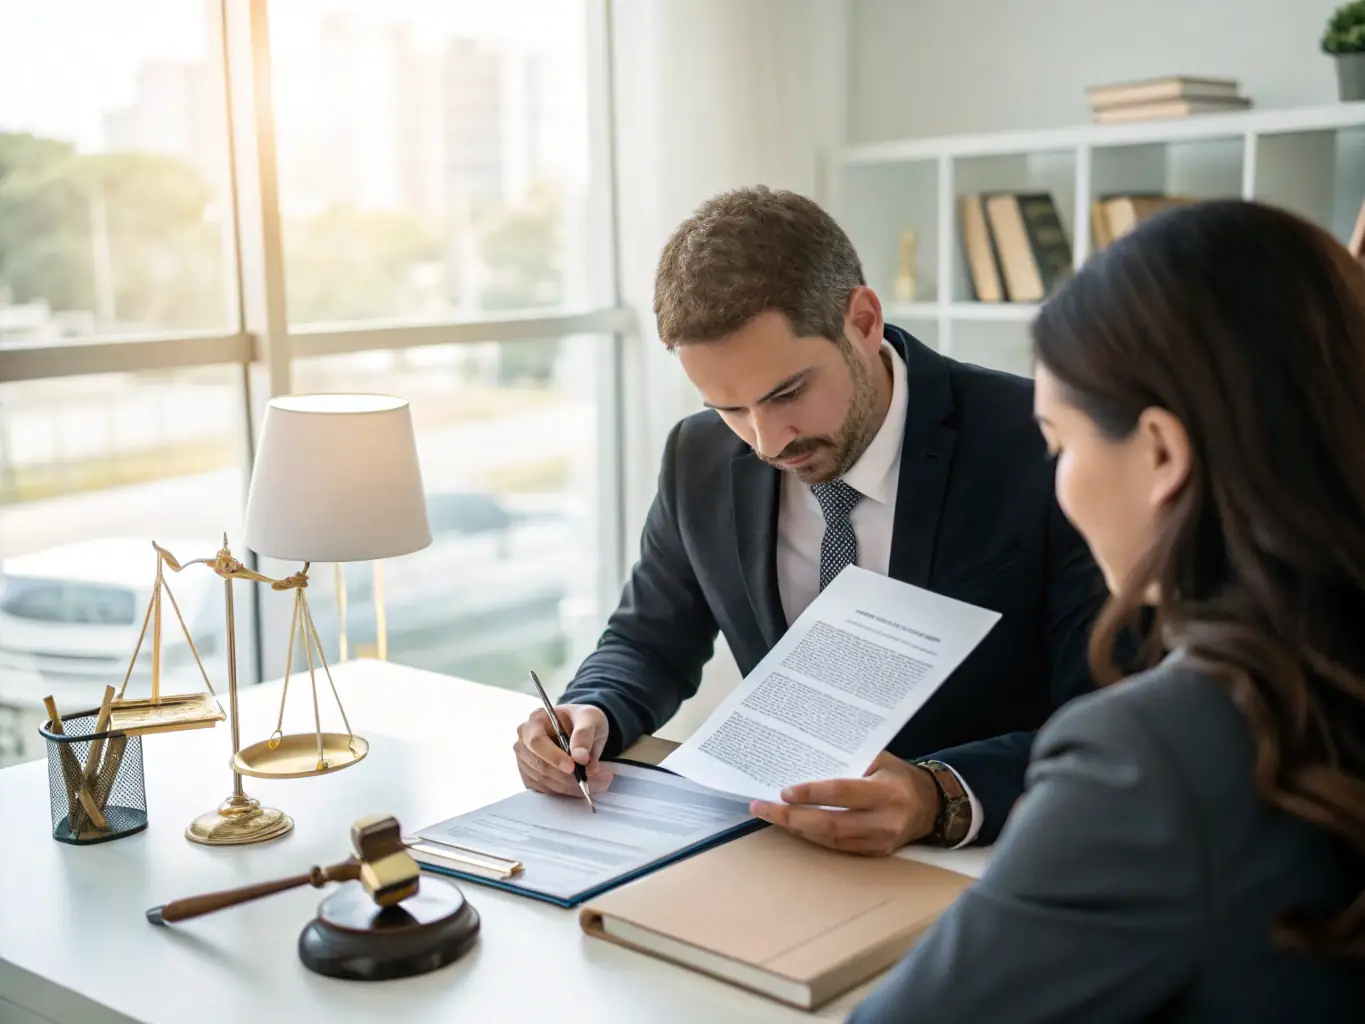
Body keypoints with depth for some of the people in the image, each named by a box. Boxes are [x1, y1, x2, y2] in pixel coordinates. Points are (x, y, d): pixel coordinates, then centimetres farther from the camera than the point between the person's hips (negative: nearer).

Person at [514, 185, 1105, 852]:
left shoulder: (1039, 448, -15)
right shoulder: (700, 458, -1)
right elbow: (649, 642, 13)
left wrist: (940, 798, -34)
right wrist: (590, 715, -9)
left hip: (990, 865, -2)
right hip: (786, 847, 3)